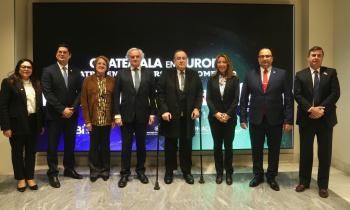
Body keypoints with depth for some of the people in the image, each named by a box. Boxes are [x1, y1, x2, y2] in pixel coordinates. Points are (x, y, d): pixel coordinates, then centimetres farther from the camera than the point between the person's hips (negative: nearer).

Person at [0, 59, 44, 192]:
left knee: (31, 151, 11)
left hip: (33, 123, 5)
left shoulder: (36, 84, 11)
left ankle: (30, 177, 24)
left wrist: (41, 124, 10)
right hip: (17, 123, -4)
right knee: (17, 151, 8)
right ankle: (20, 179, 22)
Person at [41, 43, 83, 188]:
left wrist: (73, 108, -11)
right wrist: (62, 109, -16)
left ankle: (69, 169, 27)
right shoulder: (48, 71, -2)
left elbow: (80, 92, 3)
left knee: (70, 143, 12)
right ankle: (53, 173, 16)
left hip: (71, 114, 3)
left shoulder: (75, 72, 7)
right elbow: (47, 93, -10)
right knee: (52, 145, 4)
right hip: (54, 114, -3)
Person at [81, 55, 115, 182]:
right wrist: (87, 120, -8)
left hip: (107, 119, 1)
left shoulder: (112, 81, 2)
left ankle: (105, 170, 25)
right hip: (93, 119, -1)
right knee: (94, 145, 8)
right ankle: (94, 170, 23)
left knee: (105, 145, 11)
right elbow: (84, 101, -2)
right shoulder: (88, 80, 0)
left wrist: (114, 118, -4)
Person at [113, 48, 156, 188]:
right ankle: (125, 173, 15)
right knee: (126, 145, 4)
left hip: (142, 115, 1)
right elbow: (116, 95, -1)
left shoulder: (149, 73, 5)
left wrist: (152, 113, -2)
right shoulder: (121, 73, 3)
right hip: (126, 115, -1)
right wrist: (117, 114, -8)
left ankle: (140, 171, 24)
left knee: (141, 144, 10)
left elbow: (152, 95, 4)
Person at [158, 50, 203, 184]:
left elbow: (199, 93, 7)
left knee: (186, 144, 9)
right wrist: (164, 111, -13)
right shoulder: (166, 74, 0)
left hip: (188, 116, 2)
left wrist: (197, 107, -7)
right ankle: (169, 172, 24)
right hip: (171, 115, -1)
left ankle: (186, 172, 24)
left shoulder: (194, 75, 7)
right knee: (170, 145, 8)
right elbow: (160, 94, -4)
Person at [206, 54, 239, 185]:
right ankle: (219, 172, 18)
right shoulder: (212, 79, 5)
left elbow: (236, 99, -5)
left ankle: (229, 173, 17)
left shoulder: (234, 79, 1)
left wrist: (228, 114, -15)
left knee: (228, 145, 4)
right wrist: (216, 113, -13)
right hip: (215, 117, 1)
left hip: (230, 117, -1)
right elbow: (208, 98, 0)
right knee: (217, 145, 6)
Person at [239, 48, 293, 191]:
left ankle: (271, 177, 27)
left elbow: (288, 98, -2)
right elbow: (244, 98, 3)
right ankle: (258, 175, 28)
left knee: (274, 150, 10)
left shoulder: (282, 74, 1)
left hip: (275, 119, 0)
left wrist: (288, 119, -7)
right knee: (256, 149, 10)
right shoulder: (250, 75, 3)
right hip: (255, 119, 1)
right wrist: (243, 118, -1)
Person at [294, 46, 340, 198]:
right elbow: (297, 95, -5)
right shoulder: (300, 75, 6)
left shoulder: (331, 73, 6)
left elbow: (335, 93, -5)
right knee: (305, 151, 8)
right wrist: (310, 109, -18)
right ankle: (304, 181, 21)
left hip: (325, 118, 0)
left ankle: (323, 185, 19)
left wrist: (321, 108, -16)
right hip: (306, 118, 0)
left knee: (325, 152, 6)